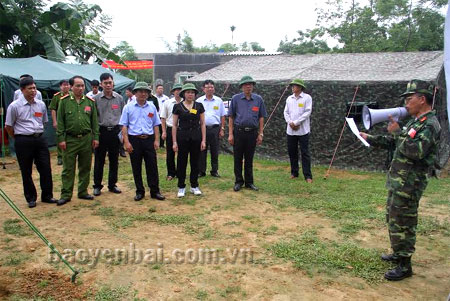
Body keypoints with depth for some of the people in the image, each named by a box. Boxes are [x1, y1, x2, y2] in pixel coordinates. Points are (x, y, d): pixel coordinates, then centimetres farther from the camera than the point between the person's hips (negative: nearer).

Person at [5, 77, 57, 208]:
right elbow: (8, 126, 0)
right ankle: (31, 198, 20)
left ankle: (47, 196, 18)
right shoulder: (14, 106, -7)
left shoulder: (41, 104, 6)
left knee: (45, 168, 4)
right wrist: (19, 138, 5)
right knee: (26, 171, 7)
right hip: (23, 141, -4)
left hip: (40, 139, 4)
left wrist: (38, 134, 13)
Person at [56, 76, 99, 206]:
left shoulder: (90, 101, 6)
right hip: (70, 139, -2)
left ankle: (83, 192, 23)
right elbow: (60, 121, -2)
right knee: (68, 168, 3)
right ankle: (66, 194, 12)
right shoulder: (64, 101, -1)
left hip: (87, 139, 3)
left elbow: (94, 121, 7)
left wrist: (95, 137, 2)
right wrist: (61, 138, -7)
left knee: (85, 168, 10)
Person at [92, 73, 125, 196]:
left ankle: (112, 185, 22)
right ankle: (97, 186, 17)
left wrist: (122, 131, 1)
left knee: (114, 160, 9)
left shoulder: (119, 98, 5)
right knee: (99, 160, 4)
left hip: (115, 132, 2)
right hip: (101, 132, -2)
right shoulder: (96, 99, -1)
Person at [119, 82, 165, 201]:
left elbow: (156, 125, 10)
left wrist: (156, 140, 2)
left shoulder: (152, 107, 8)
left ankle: (155, 191, 10)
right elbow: (124, 126, -1)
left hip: (149, 140, 1)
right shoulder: (128, 107, 2)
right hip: (134, 140, -1)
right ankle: (139, 191, 18)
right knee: (136, 168, 6)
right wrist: (126, 142, -9)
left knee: (152, 166, 2)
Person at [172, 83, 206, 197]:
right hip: (182, 137, -1)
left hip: (196, 137, 2)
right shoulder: (177, 107, 0)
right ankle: (181, 187, 16)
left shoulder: (199, 106, 5)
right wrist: (174, 142, -4)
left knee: (195, 162, 9)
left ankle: (194, 186, 22)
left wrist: (203, 140, -1)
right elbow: (175, 125, 1)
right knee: (181, 162, 4)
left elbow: (202, 124, 5)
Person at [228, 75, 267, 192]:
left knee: (249, 159, 10)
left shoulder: (258, 99, 5)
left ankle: (249, 182, 20)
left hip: (252, 132, 1)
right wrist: (230, 134, -4)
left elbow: (261, 117, 8)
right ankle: (238, 181, 17)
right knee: (238, 158, 5)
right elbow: (231, 117, 1)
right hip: (238, 131, -1)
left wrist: (260, 134, 3)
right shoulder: (236, 98, 1)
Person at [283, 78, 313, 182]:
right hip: (290, 130, 5)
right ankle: (294, 173, 23)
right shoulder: (289, 99, 12)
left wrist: (296, 122, -14)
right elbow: (286, 112, 10)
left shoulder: (307, 97, -3)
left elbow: (307, 112, -10)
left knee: (305, 153, -3)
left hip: (303, 130, -5)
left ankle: (308, 176, 1)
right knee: (292, 152, 10)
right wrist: (290, 123, -8)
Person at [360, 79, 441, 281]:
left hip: (408, 184, -10)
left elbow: (416, 152, -29)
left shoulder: (430, 125, -16)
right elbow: (391, 142, 21)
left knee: (402, 223, -3)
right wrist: (369, 138, 15)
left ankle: (404, 266, 9)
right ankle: (398, 254, 36)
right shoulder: (415, 121, 14)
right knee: (392, 218, 20)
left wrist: (397, 132, -22)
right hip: (397, 181, 10)